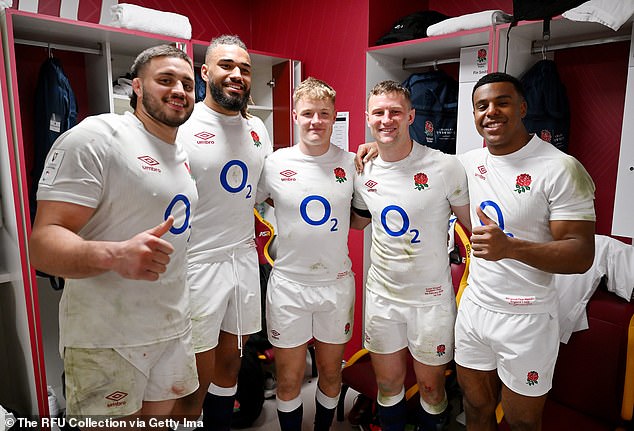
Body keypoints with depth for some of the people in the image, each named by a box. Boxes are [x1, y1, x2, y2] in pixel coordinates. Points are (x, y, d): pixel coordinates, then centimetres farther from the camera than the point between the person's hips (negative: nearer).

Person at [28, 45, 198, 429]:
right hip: (107, 339, -7)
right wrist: (114, 254, -40)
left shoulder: (181, 153, 9)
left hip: (175, 328, 7)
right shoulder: (96, 137, -15)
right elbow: (42, 245, -21)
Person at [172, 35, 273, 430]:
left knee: (230, 363, 20)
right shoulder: (183, 125, -10)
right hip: (197, 264, -6)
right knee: (196, 380, 6)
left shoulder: (257, 128, 9)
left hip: (245, 259, 6)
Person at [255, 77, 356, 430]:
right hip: (289, 284, -1)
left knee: (331, 375, 19)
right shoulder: (274, 164, -6)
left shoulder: (352, 163, -2)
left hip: (337, 283, 2)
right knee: (289, 381, 13)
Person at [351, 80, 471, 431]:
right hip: (381, 295, 3)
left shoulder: (445, 167, -14)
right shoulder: (363, 172, -2)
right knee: (388, 382, 19)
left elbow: (475, 227, -4)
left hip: (431, 297, -3)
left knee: (430, 385, 16)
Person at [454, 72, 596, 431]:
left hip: (525, 319, -4)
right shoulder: (469, 163, 2)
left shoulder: (560, 168, -15)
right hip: (473, 307, 5)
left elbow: (582, 254, -18)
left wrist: (511, 247, -36)